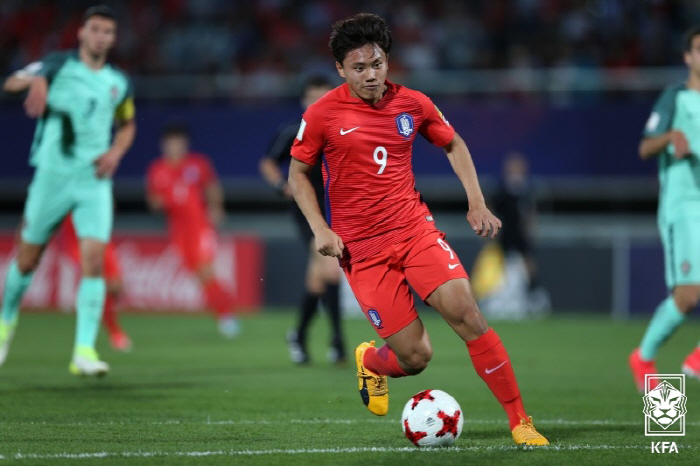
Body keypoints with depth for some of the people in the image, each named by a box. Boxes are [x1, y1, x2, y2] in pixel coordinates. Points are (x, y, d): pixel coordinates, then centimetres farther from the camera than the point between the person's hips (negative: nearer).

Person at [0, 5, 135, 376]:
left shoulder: (119, 83, 10)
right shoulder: (59, 65, 0)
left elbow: (127, 125, 26)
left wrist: (115, 152, 4)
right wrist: (36, 79, -37)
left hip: (95, 181, 2)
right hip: (52, 175, -2)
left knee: (94, 259, -15)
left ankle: (84, 351, -16)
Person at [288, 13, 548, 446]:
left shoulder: (412, 104, 2)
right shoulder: (323, 114, -5)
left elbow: (453, 145, 19)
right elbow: (298, 174, 7)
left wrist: (477, 202, 8)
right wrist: (321, 229, -7)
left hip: (416, 229, 2)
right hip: (361, 248, -2)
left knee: (465, 312, -18)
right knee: (416, 356, -7)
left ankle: (519, 421, -9)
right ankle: (371, 361, 31)